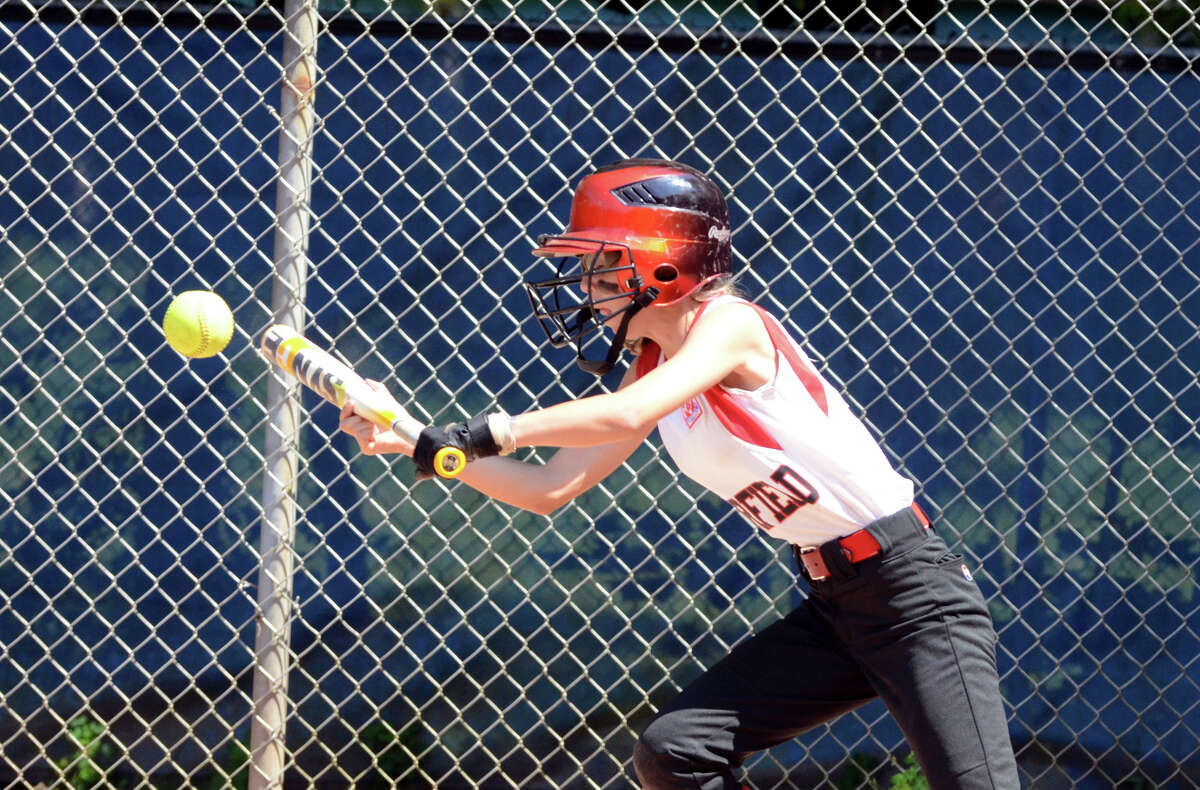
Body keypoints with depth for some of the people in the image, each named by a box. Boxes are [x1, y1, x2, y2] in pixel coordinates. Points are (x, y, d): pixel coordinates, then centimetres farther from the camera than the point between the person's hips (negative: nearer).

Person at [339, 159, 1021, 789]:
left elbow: (626, 417, -31)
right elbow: (550, 489, 11)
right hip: (832, 605, 9)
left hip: (911, 592, -9)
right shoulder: (655, 369, 11)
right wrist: (409, 439, 4)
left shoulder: (730, 323, -14)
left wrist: (490, 432, -27)